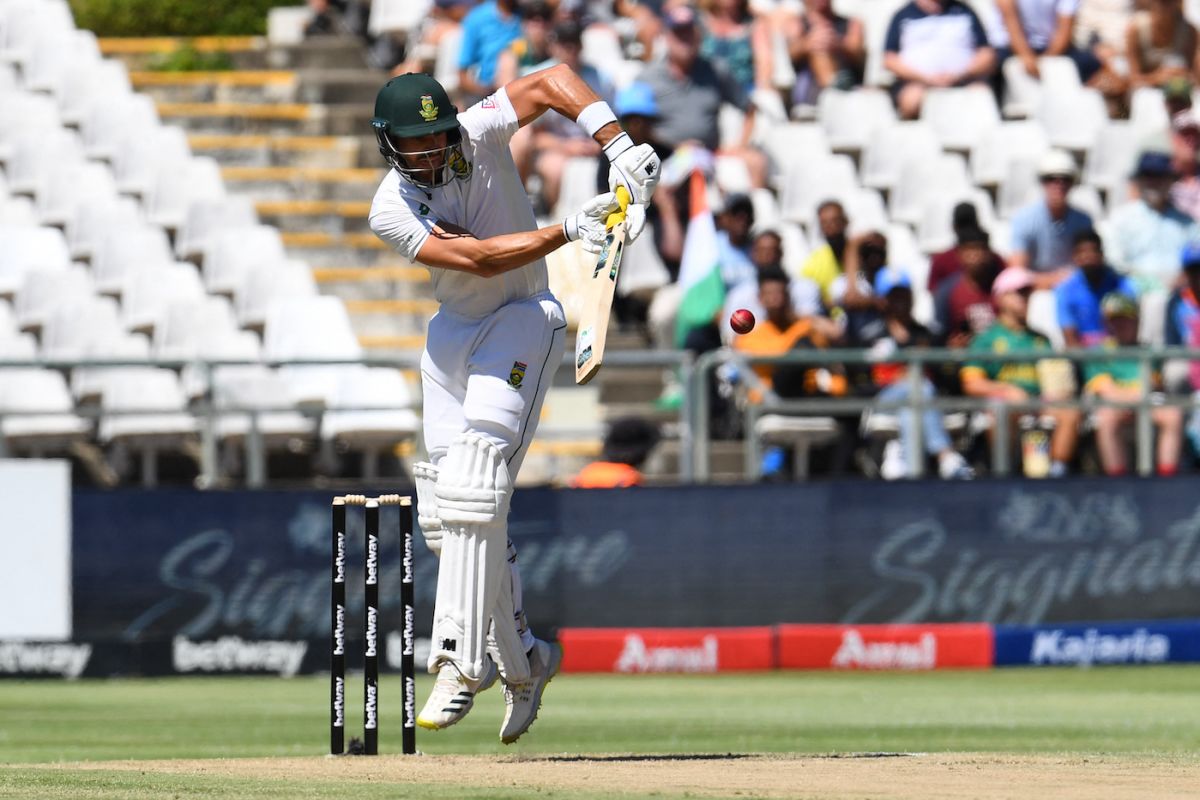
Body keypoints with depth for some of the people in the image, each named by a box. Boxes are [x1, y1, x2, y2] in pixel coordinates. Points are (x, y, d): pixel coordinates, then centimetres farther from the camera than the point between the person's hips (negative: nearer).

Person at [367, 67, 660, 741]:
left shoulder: (479, 134, -14)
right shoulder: (392, 211, -14)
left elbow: (556, 80, -11)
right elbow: (478, 257, -26)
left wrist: (620, 148, -24)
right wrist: (571, 230, -34)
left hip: (524, 320, -4)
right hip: (453, 331, 4)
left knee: (473, 491, -20)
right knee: (445, 509, 3)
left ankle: (461, 663, -26)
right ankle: (522, 658, 18)